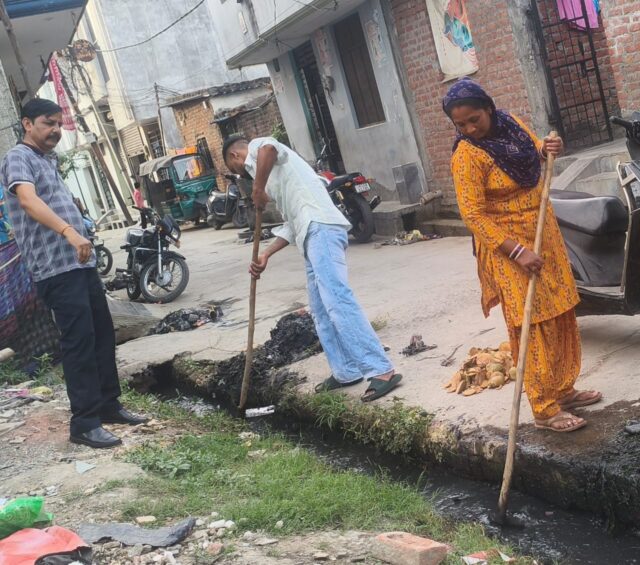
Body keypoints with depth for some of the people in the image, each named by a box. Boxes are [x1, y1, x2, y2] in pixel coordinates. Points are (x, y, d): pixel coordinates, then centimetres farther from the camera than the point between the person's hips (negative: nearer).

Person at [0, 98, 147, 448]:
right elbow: (28, 200, -28)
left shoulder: (48, 159, 22)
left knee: (103, 334, 12)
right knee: (79, 341, -9)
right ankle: (84, 423, -4)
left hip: (80, 262, 9)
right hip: (56, 268, -9)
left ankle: (109, 405, 23)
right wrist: (70, 232, -41)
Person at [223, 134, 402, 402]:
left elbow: (268, 149, -22)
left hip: (320, 228, -11)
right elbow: (292, 222, 29)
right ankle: (346, 372, 17)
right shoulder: (271, 167, 34)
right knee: (322, 310, 13)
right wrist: (265, 255, 24)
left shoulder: (256, 147, 8)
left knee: (337, 301, -17)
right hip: (314, 231, 11)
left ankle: (381, 371, -20)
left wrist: (258, 191, -11)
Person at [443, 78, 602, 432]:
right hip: (509, 246, -8)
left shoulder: (510, 123, 2)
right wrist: (518, 252, -26)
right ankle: (545, 410, 2)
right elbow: (473, 215, -22)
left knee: (561, 317, 14)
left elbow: (533, 149, 21)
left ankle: (563, 389, 28)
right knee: (535, 327, -6)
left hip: (545, 234, 8)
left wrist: (546, 148, -4)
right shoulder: (467, 155, -19)